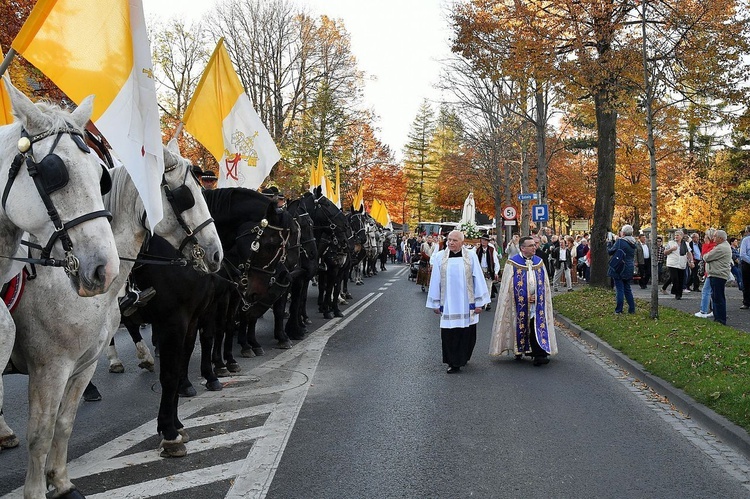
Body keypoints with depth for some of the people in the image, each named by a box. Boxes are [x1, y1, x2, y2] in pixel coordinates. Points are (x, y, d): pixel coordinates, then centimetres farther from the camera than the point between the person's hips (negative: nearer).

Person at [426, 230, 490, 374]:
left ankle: (462, 358, 27)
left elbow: (478, 278, 1)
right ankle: (453, 363, 12)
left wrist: (479, 302, -1)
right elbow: (435, 280, 5)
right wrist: (436, 303, 5)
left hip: (467, 303, 0)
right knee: (449, 334, 0)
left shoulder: (471, 256, -1)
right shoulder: (440, 257, 2)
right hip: (448, 304, 0)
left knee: (467, 333, 6)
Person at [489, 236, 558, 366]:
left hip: (537, 303, 3)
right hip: (520, 304, -3)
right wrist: (526, 297, -9)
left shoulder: (539, 262, 10)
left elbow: (545, 284, 14)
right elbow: (508, 286, -6)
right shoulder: (513, 263, -5)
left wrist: (536, 296, -2)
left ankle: (539, 354, -10)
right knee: (520, 328, 4)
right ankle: (518, 351, 20)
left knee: (537, 328, -5)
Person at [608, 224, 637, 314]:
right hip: (629, 270, 7)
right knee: (627, 289, 15)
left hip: (619, 269, -7)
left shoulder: (620, 241, -15)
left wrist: (608, 245, 10)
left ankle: (618, 310, 0)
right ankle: (632, 309, 17)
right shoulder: (633, 243, 8)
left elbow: (611, 252, -9)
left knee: (619, 289, -3)